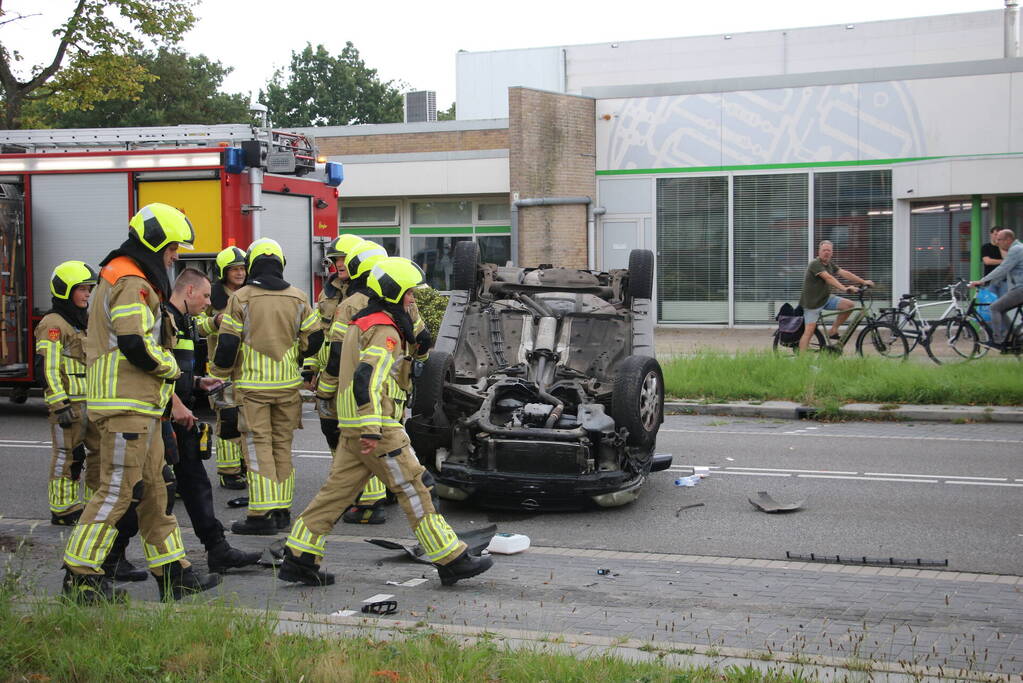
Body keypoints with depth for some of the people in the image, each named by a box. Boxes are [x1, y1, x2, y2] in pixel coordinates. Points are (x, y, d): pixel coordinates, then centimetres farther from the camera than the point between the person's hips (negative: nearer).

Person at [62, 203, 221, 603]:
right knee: (117, 491, -6)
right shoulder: (131, 283, -14)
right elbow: (136, 344, -26)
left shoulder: (133, 280, 20)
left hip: (139, 407, 11)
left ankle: (172, 573, 19)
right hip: (125, 406, -11)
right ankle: (80, 576, 1)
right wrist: (171, 367, -8)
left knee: (152, 489, 13)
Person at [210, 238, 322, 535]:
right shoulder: (298, 298, 3)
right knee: (283, 445, 12)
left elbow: (227, 344, -8)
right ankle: (282, 511, 16)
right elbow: (314, 339, 6)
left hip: (252, 385, -3)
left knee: (258, 446, -2)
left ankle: (262, 514, -6)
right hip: (288, 384, 3)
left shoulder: (241, 298, -7)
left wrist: (219, 376, 7)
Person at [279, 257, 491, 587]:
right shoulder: (385, 331, -14)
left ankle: (298, 559, 12)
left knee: (336, 491, 10)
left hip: (353, 426, 10)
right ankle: (451, 560, 1)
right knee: (414, 492, -4)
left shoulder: (362, 323, 19)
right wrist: (372, 430, -29)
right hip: (378, 427, -10)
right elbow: (366, 378, -26)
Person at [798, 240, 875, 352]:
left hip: (826, 298, 8)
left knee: (849, 305, -7)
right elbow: (828, 278, -31)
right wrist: (844, 288, -42)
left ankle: (833, 331, 3)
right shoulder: (815, 264, -18)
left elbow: (845, 273, 5)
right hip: (812, 301, -8)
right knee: (810, 330, -13)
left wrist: (864, 282, -2)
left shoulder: (830, 264, 9)